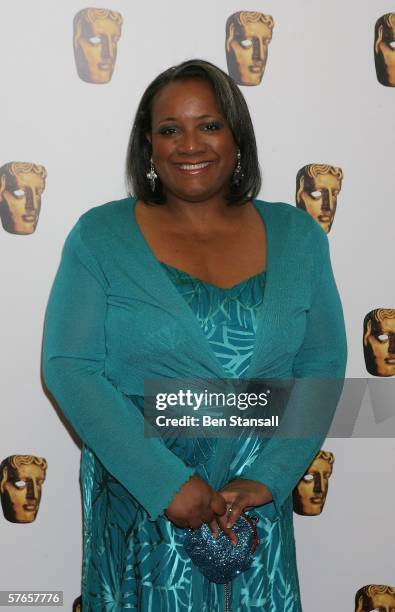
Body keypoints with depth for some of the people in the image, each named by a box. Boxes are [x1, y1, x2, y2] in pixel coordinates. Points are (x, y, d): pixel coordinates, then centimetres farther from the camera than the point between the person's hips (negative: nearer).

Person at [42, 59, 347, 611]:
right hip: (137, 496, -2)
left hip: (257, 499, 2)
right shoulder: (100, 236, -6)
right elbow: (69, 368, -11)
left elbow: (322, 366, 0)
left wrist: (267, 479, -11)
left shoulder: (296, 235, 1)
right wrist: (167, 483, -17)